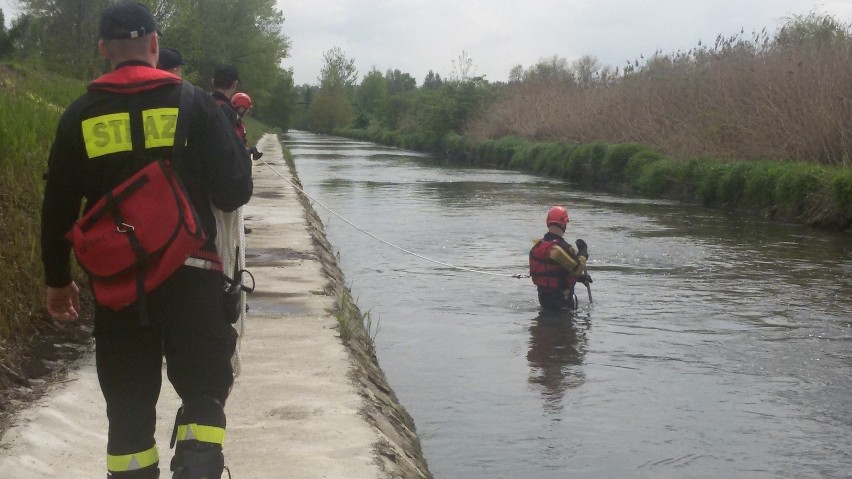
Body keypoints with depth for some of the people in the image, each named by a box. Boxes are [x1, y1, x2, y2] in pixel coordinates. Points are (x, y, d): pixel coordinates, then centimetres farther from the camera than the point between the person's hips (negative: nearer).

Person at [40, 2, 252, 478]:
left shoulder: (81, 116, 3)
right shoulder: (195, 104, -2)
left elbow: (58, 209, 6)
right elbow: (233, 192, -3)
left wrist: (58, 280, 17)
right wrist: (241, 156, 18)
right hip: (190, 277, -2)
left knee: (129, 406, 12)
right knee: (203, 392, 8)